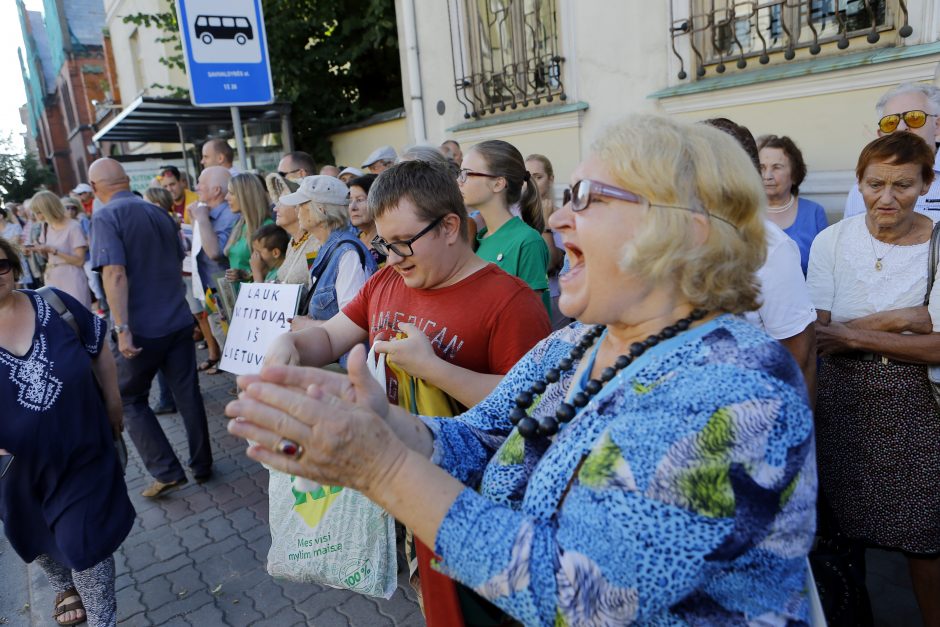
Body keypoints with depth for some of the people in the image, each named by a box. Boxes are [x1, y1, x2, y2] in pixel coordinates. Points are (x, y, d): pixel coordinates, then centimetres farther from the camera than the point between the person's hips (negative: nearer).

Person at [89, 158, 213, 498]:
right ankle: (202, 466, 21)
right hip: (179, 320, 6)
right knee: (188, 394, 11)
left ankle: (166, 472, 8)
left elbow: (114, 273, -21)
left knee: (130, 400, 12)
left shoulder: (106, 217, -11)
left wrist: (122, 328, -23)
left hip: (142, 328, -5)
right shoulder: (159, 212, 9)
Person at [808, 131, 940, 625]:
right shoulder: (832, 241, -4)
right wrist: (893, 321, -18)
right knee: (843, 527, 15)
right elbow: (817, 333, -8)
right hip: (843, 398, 1)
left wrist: (852, 334, -18)